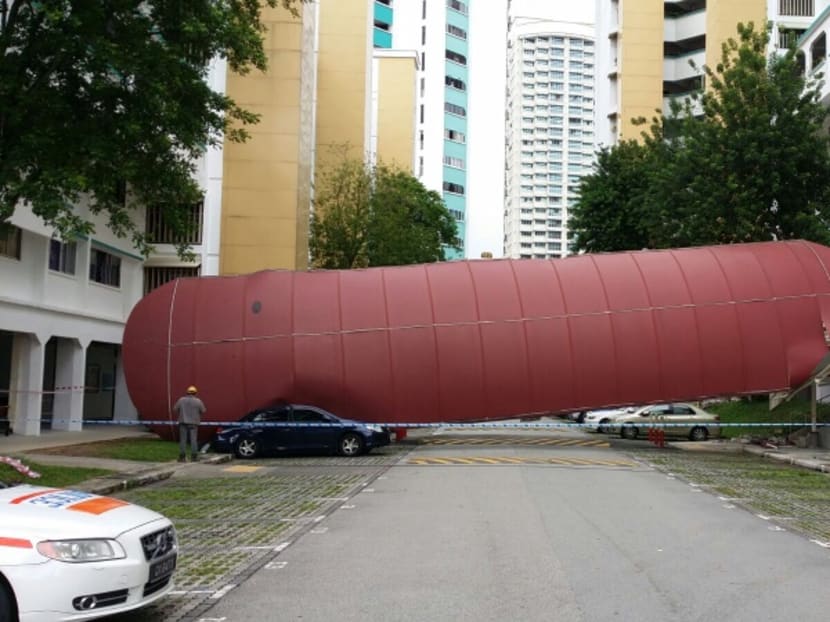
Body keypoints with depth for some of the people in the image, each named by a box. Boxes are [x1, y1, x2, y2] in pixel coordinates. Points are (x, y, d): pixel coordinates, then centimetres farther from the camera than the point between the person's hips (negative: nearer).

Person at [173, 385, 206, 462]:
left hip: (183, 422, 1)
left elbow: (175, 409, 3)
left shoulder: (181, 400, -2)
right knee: (193, 440, 2)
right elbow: (203, 411, 1)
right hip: (194, 423, -1)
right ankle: (194, 456, -1)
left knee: (183, 440, 3)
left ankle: (182, 457, 1)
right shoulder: (198, 401, -5)